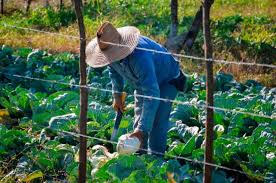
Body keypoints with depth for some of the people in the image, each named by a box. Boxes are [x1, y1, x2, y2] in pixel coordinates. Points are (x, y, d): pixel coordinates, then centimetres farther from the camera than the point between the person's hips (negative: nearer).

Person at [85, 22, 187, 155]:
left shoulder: (140, 57, -46)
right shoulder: (111, 52, -21)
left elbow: (152, 94, -49)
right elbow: (114, 70, 7)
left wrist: (142, 129, -51)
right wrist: (117, 95, 6)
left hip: (166, 81, -8)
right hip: (142, 82, 8)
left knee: (157, 123, -20)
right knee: (139, 123, 7)